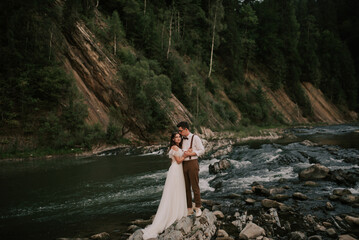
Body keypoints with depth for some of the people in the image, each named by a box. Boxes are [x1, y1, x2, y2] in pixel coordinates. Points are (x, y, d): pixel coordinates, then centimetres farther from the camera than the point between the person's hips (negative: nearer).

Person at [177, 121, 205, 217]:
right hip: (184, 164, 6)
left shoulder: (195, 138, -4)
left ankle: (198, 208, 8)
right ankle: (189, 209, 16)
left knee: (195, 186, -3)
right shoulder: (182, 139, 14)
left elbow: (202, 150, -7)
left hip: (192, 163, -6)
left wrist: (190, 153, -14)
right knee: (186, 187, 8)